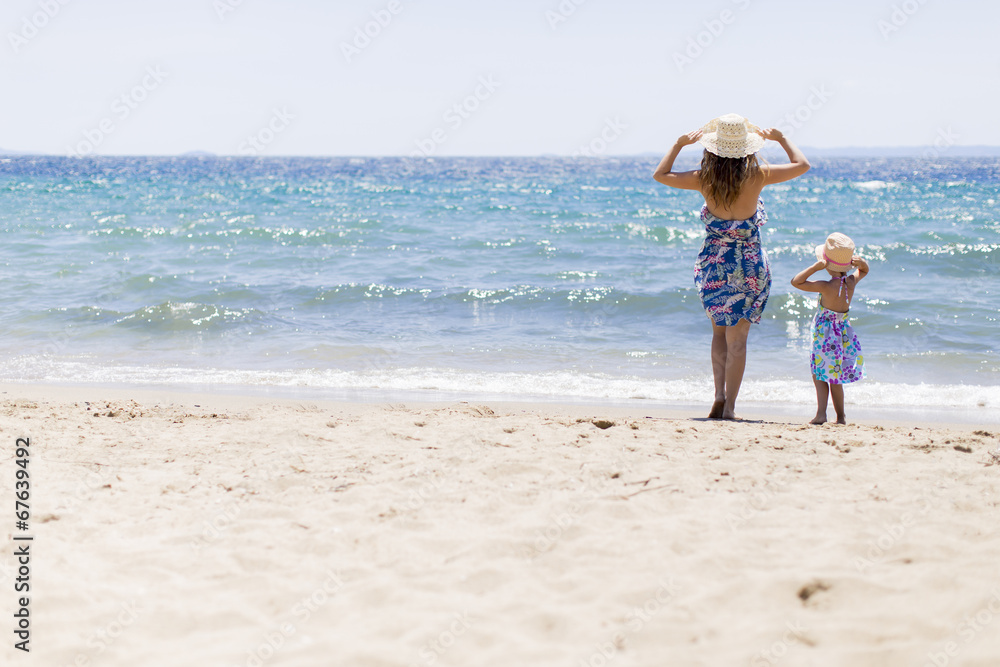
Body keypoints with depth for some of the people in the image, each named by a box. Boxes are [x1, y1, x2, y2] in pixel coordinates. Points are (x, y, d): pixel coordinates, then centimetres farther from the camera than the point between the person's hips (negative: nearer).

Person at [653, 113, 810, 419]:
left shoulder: (704, 178, -8)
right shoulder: (757, 175, -11)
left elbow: (660, 174, 8)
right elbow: (802, 165, 4)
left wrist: (679, 144, 16)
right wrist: (780, 138, 15)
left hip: (713, 264, 2)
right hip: (750, 265, -1)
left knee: (719, 331, 18)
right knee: (737, 338, 4)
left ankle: (720, 396, 6)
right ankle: (729, 406, 2)